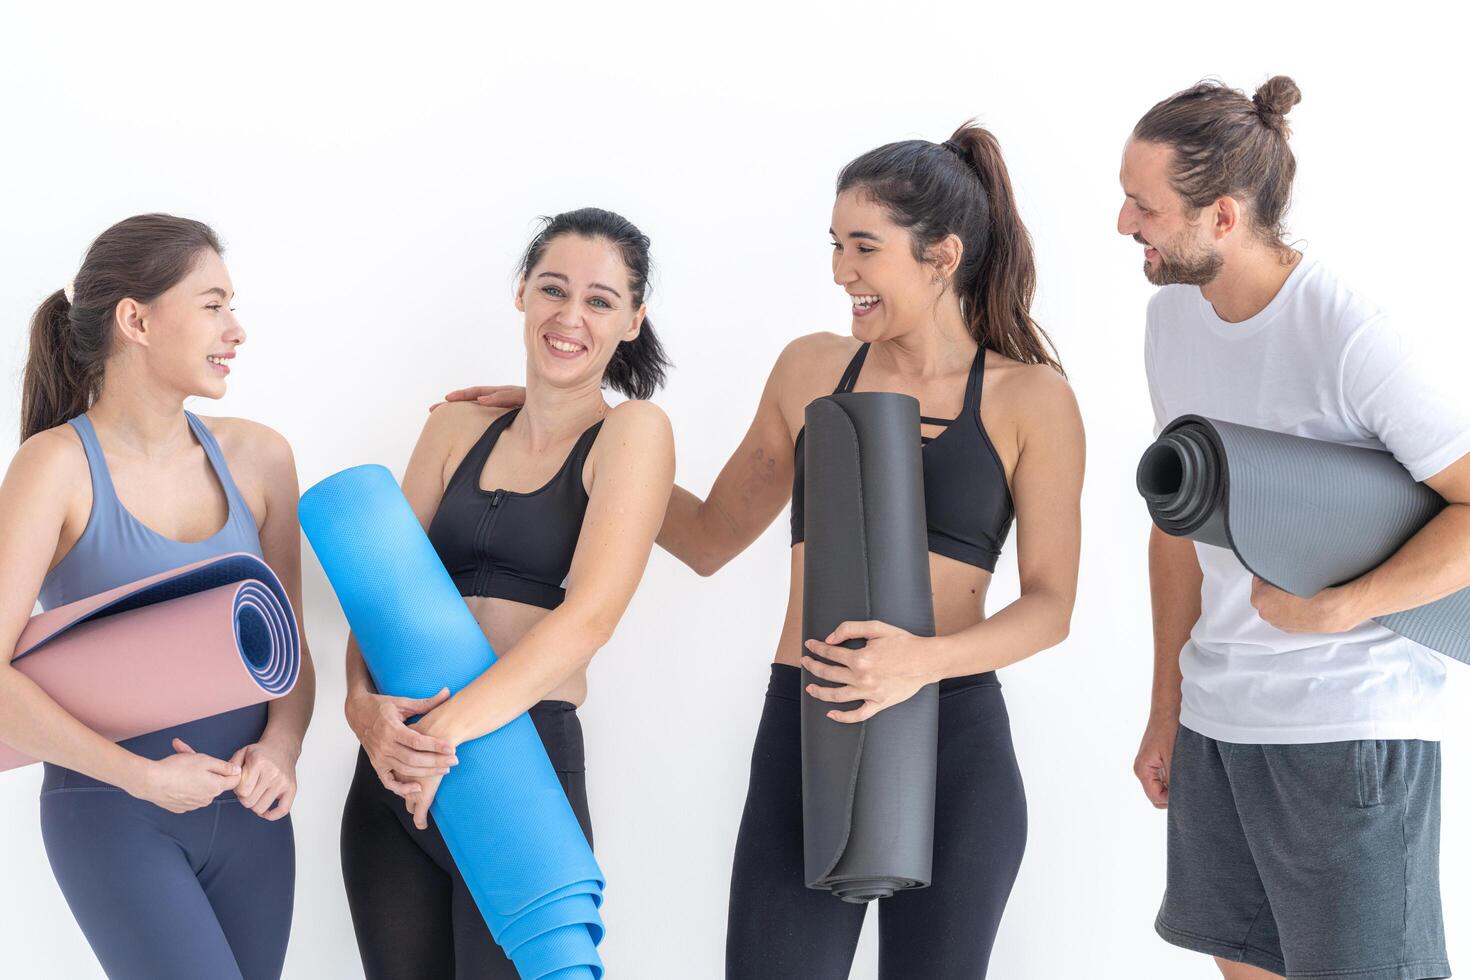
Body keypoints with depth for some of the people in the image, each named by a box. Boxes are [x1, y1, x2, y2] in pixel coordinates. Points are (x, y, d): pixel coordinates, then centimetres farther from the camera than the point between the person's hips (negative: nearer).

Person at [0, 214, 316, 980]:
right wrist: (142, 776, -19)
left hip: (247, 810, 5)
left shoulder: (255, 457, 4)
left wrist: (281, 748, -8)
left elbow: (290, 643, 10)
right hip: (111, 811, -5)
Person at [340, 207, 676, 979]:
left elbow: (589, 614, -13)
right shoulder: (456, 430, 13)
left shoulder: (633, 432, -1)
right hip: (394, 761, 5)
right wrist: (363, 703, -13)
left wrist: (457, 724, -22)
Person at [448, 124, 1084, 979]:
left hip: (954, 746, -2)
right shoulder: (811, 370, 11)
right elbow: (711, 538, 20)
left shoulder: (1030, 397, 1)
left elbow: (1050, 605, -3)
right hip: (804, 731, 2)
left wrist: (927, 660, -21)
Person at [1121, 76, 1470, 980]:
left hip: (1350, 723, -7)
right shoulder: (1173, 315, 6)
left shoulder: (1351, 336, -18)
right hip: (1218, 718, 7)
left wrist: (1340, 609, -22)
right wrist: (1167, 709, 15)